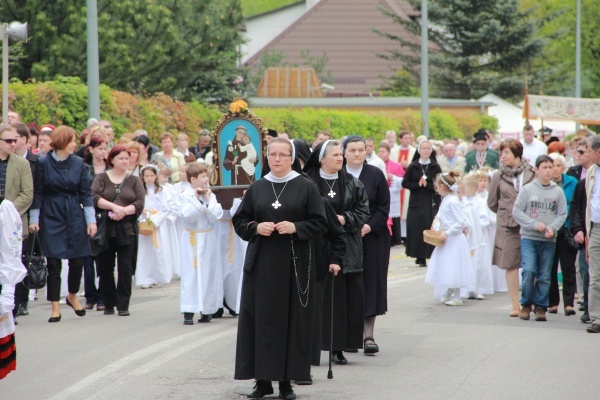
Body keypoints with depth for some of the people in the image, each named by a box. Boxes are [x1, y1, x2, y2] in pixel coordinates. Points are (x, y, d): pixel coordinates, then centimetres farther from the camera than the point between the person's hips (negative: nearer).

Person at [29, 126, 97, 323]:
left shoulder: (79, 163, 2)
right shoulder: (43, 163, -5)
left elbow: (86, 193, 4)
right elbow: (37, 193, -1)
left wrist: (91, 220, 0)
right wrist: (34, 219, -4)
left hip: (75, 217, 3)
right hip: (51, 217, -3)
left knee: (77, 260, 4)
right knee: (53, 262, -3)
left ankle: (72, 296, 29)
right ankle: (55, 307, 4)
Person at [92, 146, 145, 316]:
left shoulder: (134, 181, 11)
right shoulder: (102, 178, 9)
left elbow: (140, 204, -1)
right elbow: (94, 198, -7)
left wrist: (123, 211, -16)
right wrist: (113, 207, -18)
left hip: (127, 230, 0)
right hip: (105, 229, 0)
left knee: (125, 268, -5)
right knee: (105, 268, 3)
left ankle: (123, 305, -1)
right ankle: (108, 304, 12)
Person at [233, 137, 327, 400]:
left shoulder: (306, 188, 0)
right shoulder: (256, 188, 9)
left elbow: (320, 224, -1)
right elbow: (239, 221, 10)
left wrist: (296, 228, -17)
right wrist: (256, 228, -10)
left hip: (294, 264, -2)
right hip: (262, 263, 2)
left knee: (292, 320, -1)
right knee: (261, 319, 0)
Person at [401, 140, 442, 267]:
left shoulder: (435, 167, 5)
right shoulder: (413, 167, 6)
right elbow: (405, 183, 3)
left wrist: (427, 184, -13)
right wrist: (418, 185, -11)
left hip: (432, 203, -1)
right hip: (416, 203, 1)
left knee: (431, 229, -8)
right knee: (416, 229, -4)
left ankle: (427, 255, -5)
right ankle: (420, 256, 4)